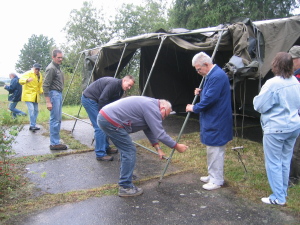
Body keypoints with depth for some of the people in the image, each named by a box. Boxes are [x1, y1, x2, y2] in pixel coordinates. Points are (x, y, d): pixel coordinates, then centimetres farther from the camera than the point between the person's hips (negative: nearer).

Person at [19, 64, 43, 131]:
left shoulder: (40, 75, 12)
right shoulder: (28, 73, -11)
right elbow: (21, 80, -27)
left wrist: (41, 91, 6)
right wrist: (27, 80, -47)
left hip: (35, 96, 8)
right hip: (28, 95, -8)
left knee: (36, 110, 10)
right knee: (31, 110, -18)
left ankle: (33, 125, 20)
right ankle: (32, 126, -14)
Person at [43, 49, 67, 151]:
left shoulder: (57, 67, 17)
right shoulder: (51, 68, -12)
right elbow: (45, 86, -16)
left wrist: (60, 95, 13)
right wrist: (48, 101, -20)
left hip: (59, 94, 10)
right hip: (54, 94, -10)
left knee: (57, 119, 11)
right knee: (55, 120, -7)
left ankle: (55, 141, 18)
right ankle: (54, 143, -1)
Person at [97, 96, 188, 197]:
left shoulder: (149, 104, 20)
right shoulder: (153, 109, -11)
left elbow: (149, 129, 24)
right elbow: (160, 134, -12)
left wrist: (158, 148, 20)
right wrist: (176, 146, 1)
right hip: (110, 121, -11)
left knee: (126, 149, 23)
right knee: (129, 151, -4)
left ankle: (125, 174, 39)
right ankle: (125, 188, 2)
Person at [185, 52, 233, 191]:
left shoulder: (217, 76, -21)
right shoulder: (211, 75, 13)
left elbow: (210, 99, -24)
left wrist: (194, 108, -11)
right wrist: (201, 92, 6)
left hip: (216, 122, -11)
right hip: (212, 120, 11)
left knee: (215, 150, -1)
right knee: (211, 149, 19)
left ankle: (217, 180, 11)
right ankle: (212, 175, 32)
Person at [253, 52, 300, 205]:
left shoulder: (272, 84, -20)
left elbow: (259, 106, -13)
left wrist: (257, 97, 5)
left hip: (276, 129, -8)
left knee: (273, 163, 4)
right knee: (285, 161, 18)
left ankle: (278, 197, 12)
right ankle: (283, 192, 32)